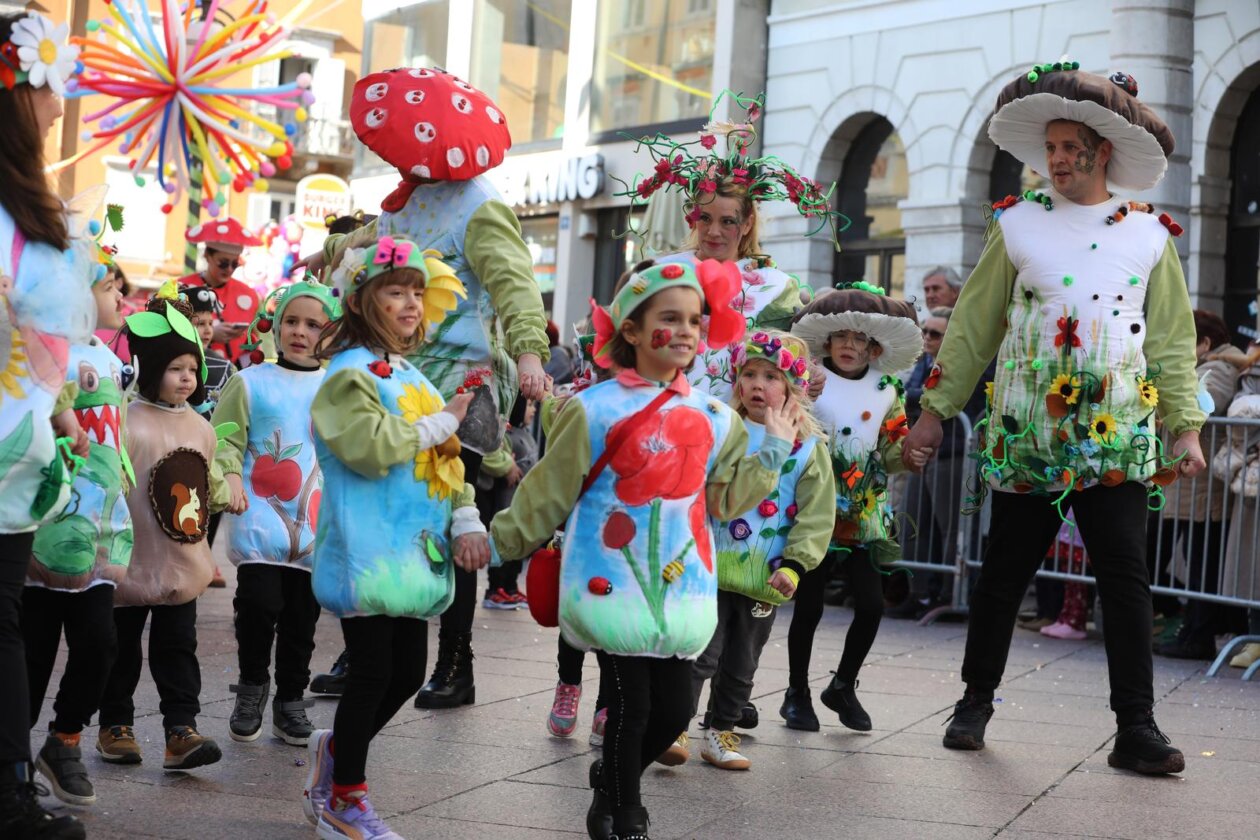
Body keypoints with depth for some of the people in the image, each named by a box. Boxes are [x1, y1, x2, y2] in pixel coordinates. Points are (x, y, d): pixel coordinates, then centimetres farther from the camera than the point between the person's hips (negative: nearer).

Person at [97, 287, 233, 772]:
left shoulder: (200, 428, 8)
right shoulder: (127, 422, -10)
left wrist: (226, 495, 1)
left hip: (182, 564, 4)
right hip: (131, 563, -4)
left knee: (177, 648, 3)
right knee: (122, 649, 10)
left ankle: (181, 731, 2)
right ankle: (115, 726, 24)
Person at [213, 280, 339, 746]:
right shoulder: (250, 382, 2)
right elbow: (227, 439, -1)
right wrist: (230, 475, -19)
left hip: (317, 523, 3)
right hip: (261, 518, -3)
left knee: (302, 617, 8)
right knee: (259, 602, -14)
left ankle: (290, 699, 25)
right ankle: (252, 685, 12)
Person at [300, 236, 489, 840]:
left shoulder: (413, 376, 17)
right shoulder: (352, 371, -8)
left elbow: (446, 458, 15)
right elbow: (371, 446, -23)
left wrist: (466, 521, 1)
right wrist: (440, 423, -11)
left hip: (414, 551, 8)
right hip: (368, 551, -8)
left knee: (407, 673, 10)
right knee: (372, 671, -2)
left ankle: (336, 750, 34)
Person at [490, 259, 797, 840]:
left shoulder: (713, 418, 8)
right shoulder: (595, 409, -7)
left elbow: (727, 497, 11)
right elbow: (548, 493, 0)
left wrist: (773, 451, 5)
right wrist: (504, 541, 4)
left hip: (680, 584, 5)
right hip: (613, 581, -4)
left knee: (674, 709, 6)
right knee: (631, 705, -1)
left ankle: (613, 781, 36)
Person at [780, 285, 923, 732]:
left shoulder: (887, 393, 7)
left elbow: (890, 456, 10)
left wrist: (908, 453, -11)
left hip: (864, 515, 3)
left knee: (871, 605, -1)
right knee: (808, 607, 2)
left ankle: (843, 686, 20)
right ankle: (797, 694, 19)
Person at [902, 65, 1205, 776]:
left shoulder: (1149, 233, 7)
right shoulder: (1018, 225, 5)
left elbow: (1173, 340, 7)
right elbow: (973, 327, 6)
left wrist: (1187, 427, -1)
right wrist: (935, 411, 3)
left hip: (1119, 439, 0)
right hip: (1027, 437, 0)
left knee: (1127, 579, -3)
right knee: (1003, 576, 7)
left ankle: (1137, 729, 4)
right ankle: (977, 703, 23)